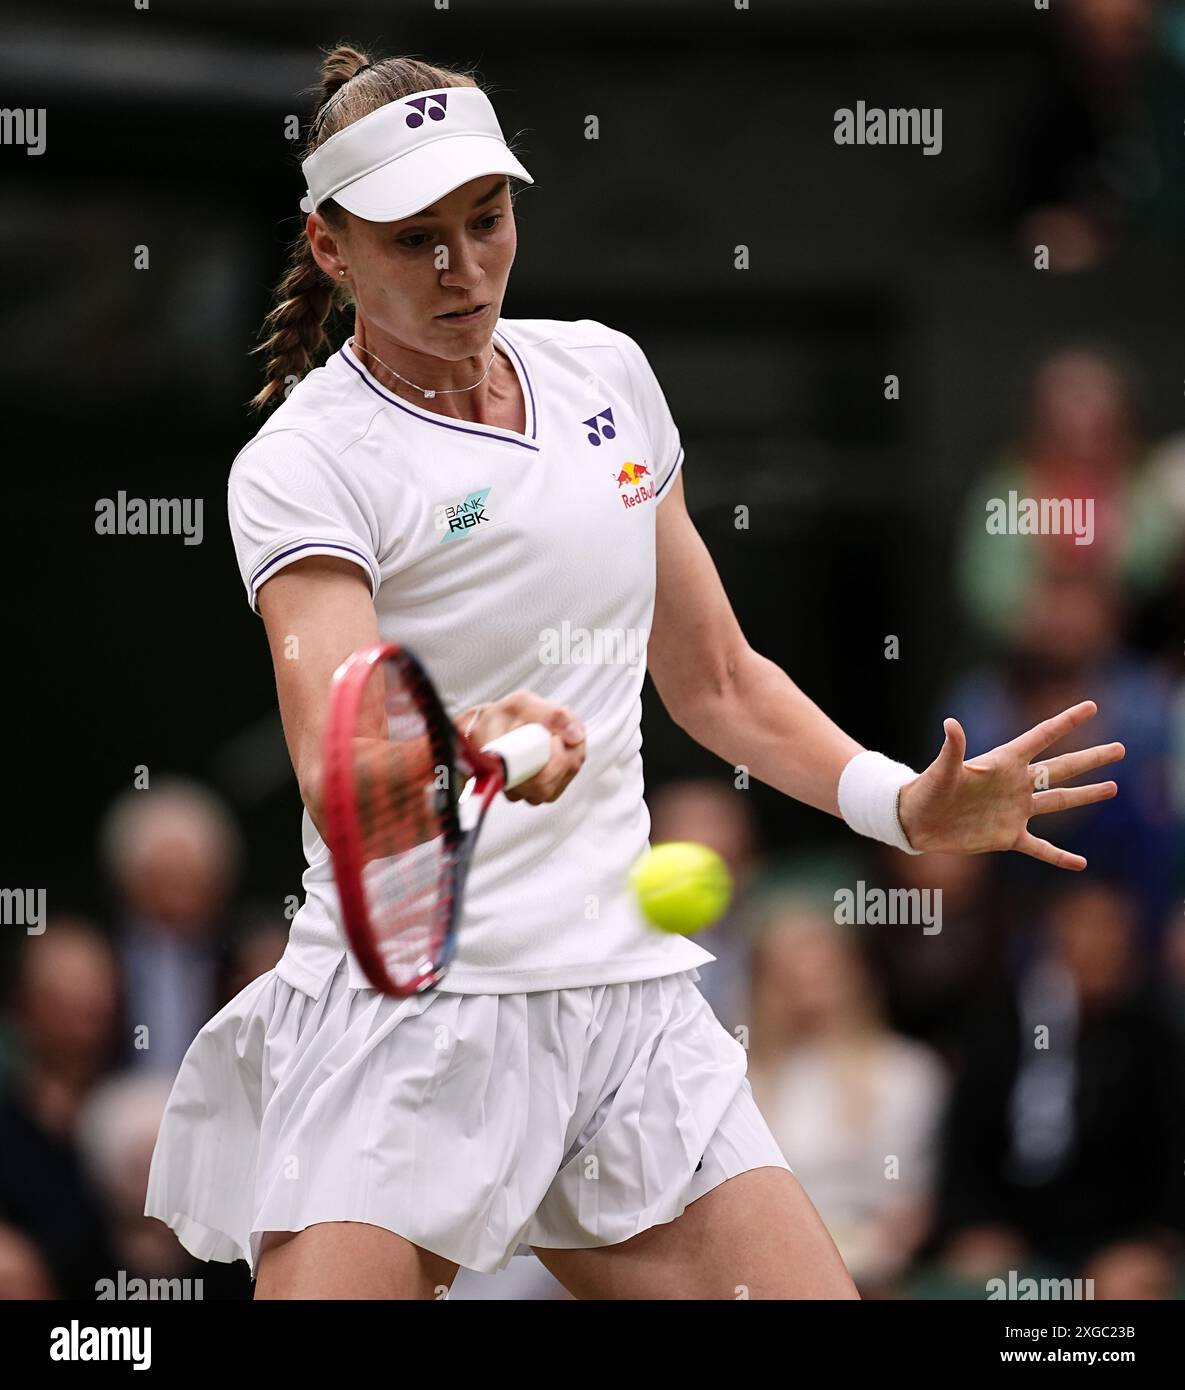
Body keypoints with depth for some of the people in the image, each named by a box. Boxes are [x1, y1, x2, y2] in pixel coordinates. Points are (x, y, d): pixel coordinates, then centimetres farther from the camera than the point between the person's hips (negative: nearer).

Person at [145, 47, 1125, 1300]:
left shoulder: (601, 372, 10)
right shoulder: (302, 464, -8)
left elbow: (714, 680, 20)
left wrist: (901, 802, 6)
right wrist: (466, 752, -46)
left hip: (628, 997, 5)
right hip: (406, 1013, -5)